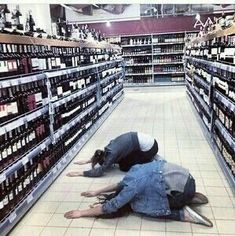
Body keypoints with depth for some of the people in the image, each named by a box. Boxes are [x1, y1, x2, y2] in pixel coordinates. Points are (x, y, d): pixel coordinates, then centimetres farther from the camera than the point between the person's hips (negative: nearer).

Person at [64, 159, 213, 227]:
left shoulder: (131, 187, -13)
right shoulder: (133, 172, 10)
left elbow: (109, 207, -9)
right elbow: (120, 184, 27)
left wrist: (81, 213, 1)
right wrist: (96, 192, 32)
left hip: (183, 189, -9)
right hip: (183, 176, 9)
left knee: (142, 206, 3)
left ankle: (183, 213, -1)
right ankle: (189, 198, 17)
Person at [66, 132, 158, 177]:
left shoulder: (112, 154, -16)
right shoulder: (109, 148, 6)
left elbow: (99, 171, -14)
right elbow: (98, 155, 26)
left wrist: (80, 173, -9)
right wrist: (87, 161, 26)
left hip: (149, 148, -8)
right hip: (147, 140, 8)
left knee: (124, 166, 3)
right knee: (122, 160, 15)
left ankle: (150, 161, 8)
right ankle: (150, 158, 20)